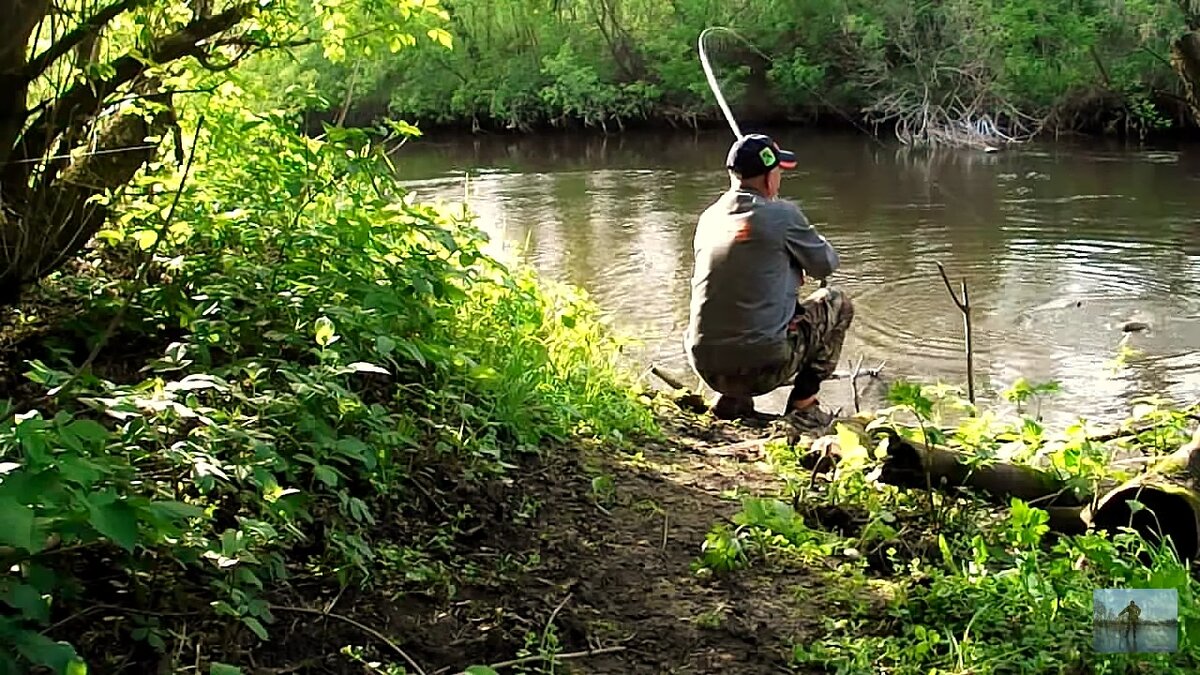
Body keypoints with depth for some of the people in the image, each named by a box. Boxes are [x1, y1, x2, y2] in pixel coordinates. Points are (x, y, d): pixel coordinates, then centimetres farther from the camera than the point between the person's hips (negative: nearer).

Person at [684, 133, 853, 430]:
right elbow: (827, 264, 7)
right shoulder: (781, 214, -8)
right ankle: (803, 404, 14)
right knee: (837, 304, 16)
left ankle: (732, 400, 20)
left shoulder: (709, 216, 9)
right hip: (762, 366, -6)